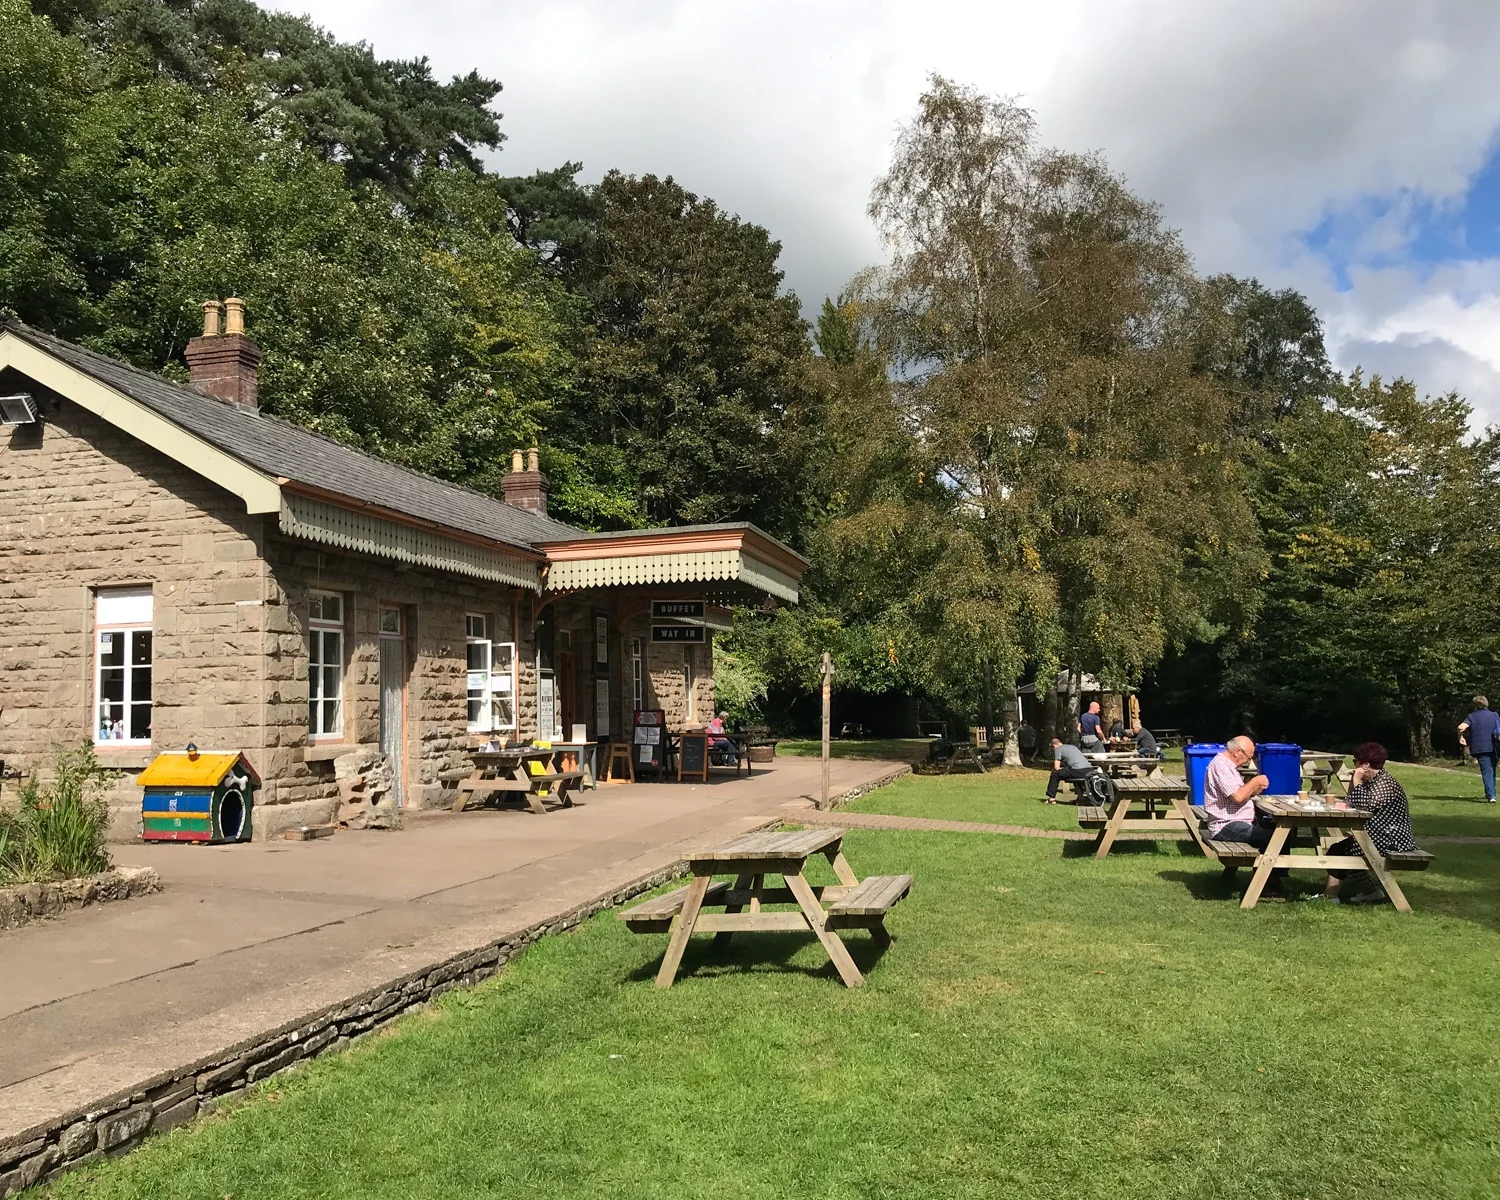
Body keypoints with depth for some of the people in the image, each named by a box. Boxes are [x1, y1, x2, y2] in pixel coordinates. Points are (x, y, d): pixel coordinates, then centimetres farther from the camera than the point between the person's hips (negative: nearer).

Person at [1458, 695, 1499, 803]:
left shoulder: (1472, 716, -3)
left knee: (1486, 771, -4)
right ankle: (1491, 793, 31)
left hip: (1479, 748, -3)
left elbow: (1461, 727, -19)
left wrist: (1460, 737, -4)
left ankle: (1491, 795, -16)